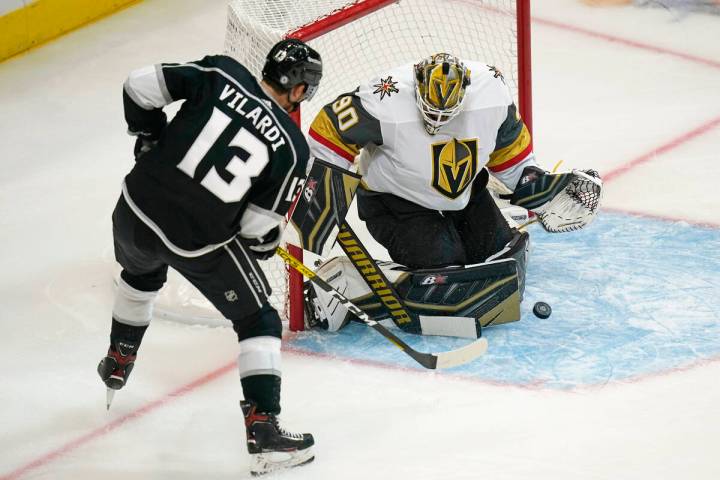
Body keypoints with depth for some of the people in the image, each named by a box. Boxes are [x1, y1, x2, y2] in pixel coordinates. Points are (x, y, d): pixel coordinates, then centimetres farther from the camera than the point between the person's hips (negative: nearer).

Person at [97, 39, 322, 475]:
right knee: (258, 321, 11)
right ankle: (264, 430, 0)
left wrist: (150, 138, 13)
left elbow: (141, 87, -5)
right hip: (199, 242, -4)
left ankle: (118, 362, 57)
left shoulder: (221, 74, -5)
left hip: (137, 209, 4)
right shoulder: (292, 147, -8)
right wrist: (270, 241, 16)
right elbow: (258, 227, -7)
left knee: (142, 272, 38)